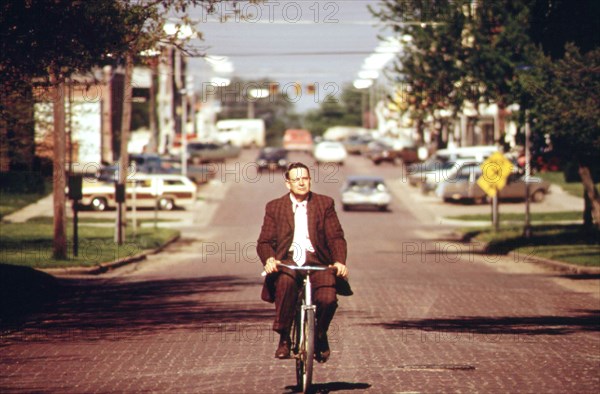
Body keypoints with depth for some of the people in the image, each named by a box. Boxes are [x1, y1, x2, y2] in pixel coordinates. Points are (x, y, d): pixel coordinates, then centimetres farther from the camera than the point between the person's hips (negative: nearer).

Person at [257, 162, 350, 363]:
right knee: (286, 280, -38)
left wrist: (339, 261, -15)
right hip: (287, 262, -1)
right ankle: (284, 338, -23)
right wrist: (269, 259, -16)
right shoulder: (274, 207, 12)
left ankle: (320, 335, 9)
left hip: (317, 262, 1)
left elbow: (336, 237, 4)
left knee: (327, 299, -28)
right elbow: (264, 241, 7)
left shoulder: (325, 204, 11)